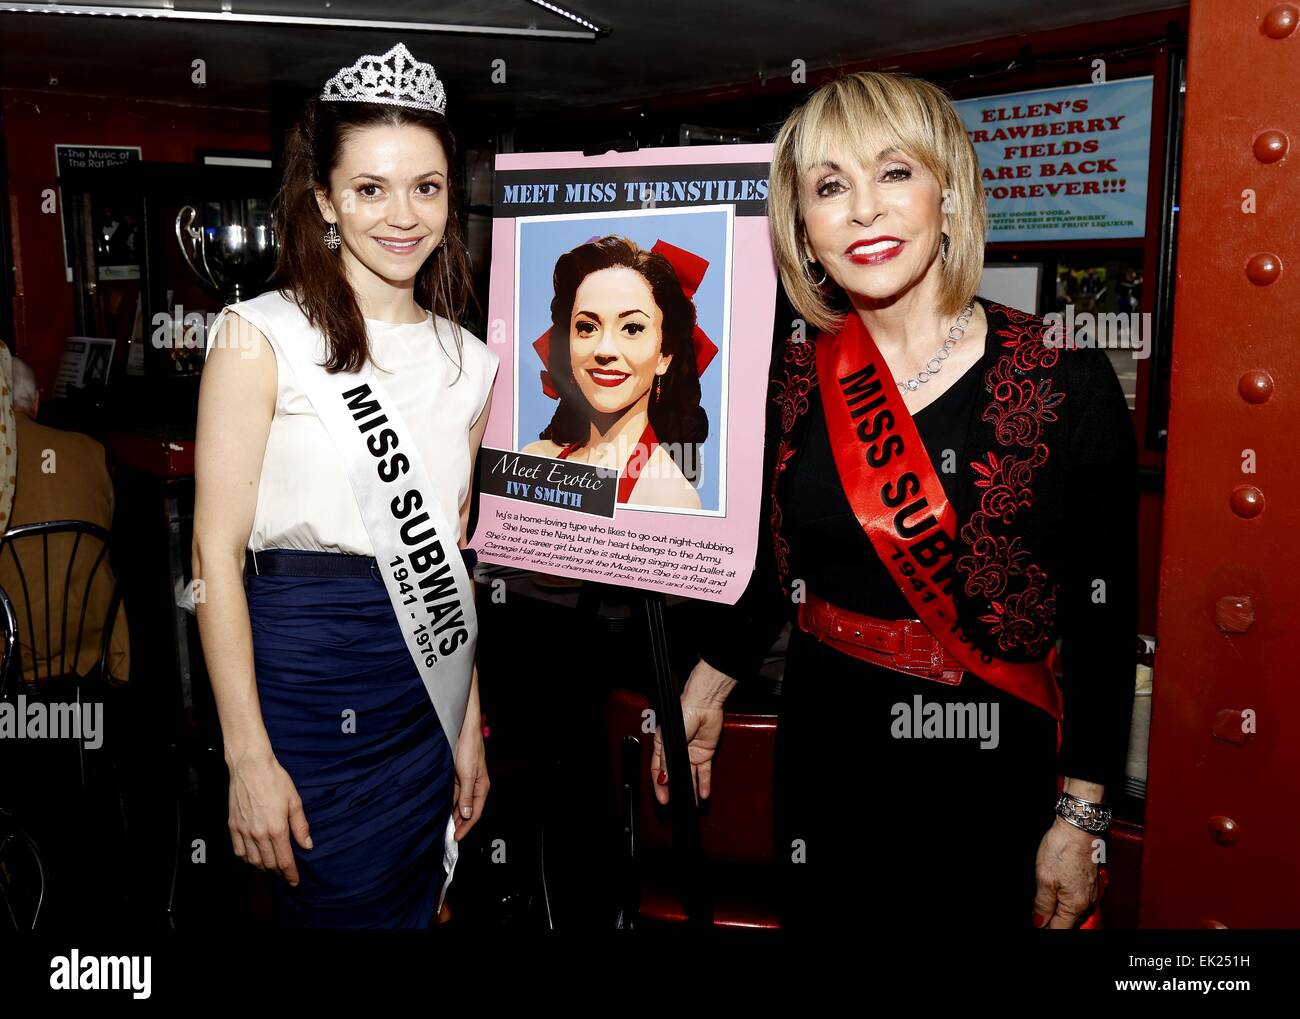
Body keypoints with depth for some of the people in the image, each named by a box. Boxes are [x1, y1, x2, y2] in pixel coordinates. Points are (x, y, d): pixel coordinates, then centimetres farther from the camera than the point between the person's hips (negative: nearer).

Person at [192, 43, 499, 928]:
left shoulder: (467, 360, 7)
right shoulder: (261, 337, -8)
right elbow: (217, 551, -10)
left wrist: (470, 728, 11)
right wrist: (248, 757, -14)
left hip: (429, 688, 5)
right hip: (305, 678, -5)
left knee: (415, 908, 18)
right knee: (339, 911, 7)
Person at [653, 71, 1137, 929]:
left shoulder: (1066, 382, -13)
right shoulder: (796, 378, -2)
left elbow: (1104, 614, -9)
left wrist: (1081, 819, -8)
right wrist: (706, 689, 13)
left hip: (986, 767, -3)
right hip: (824, 745, 4)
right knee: (818, 914, 18)